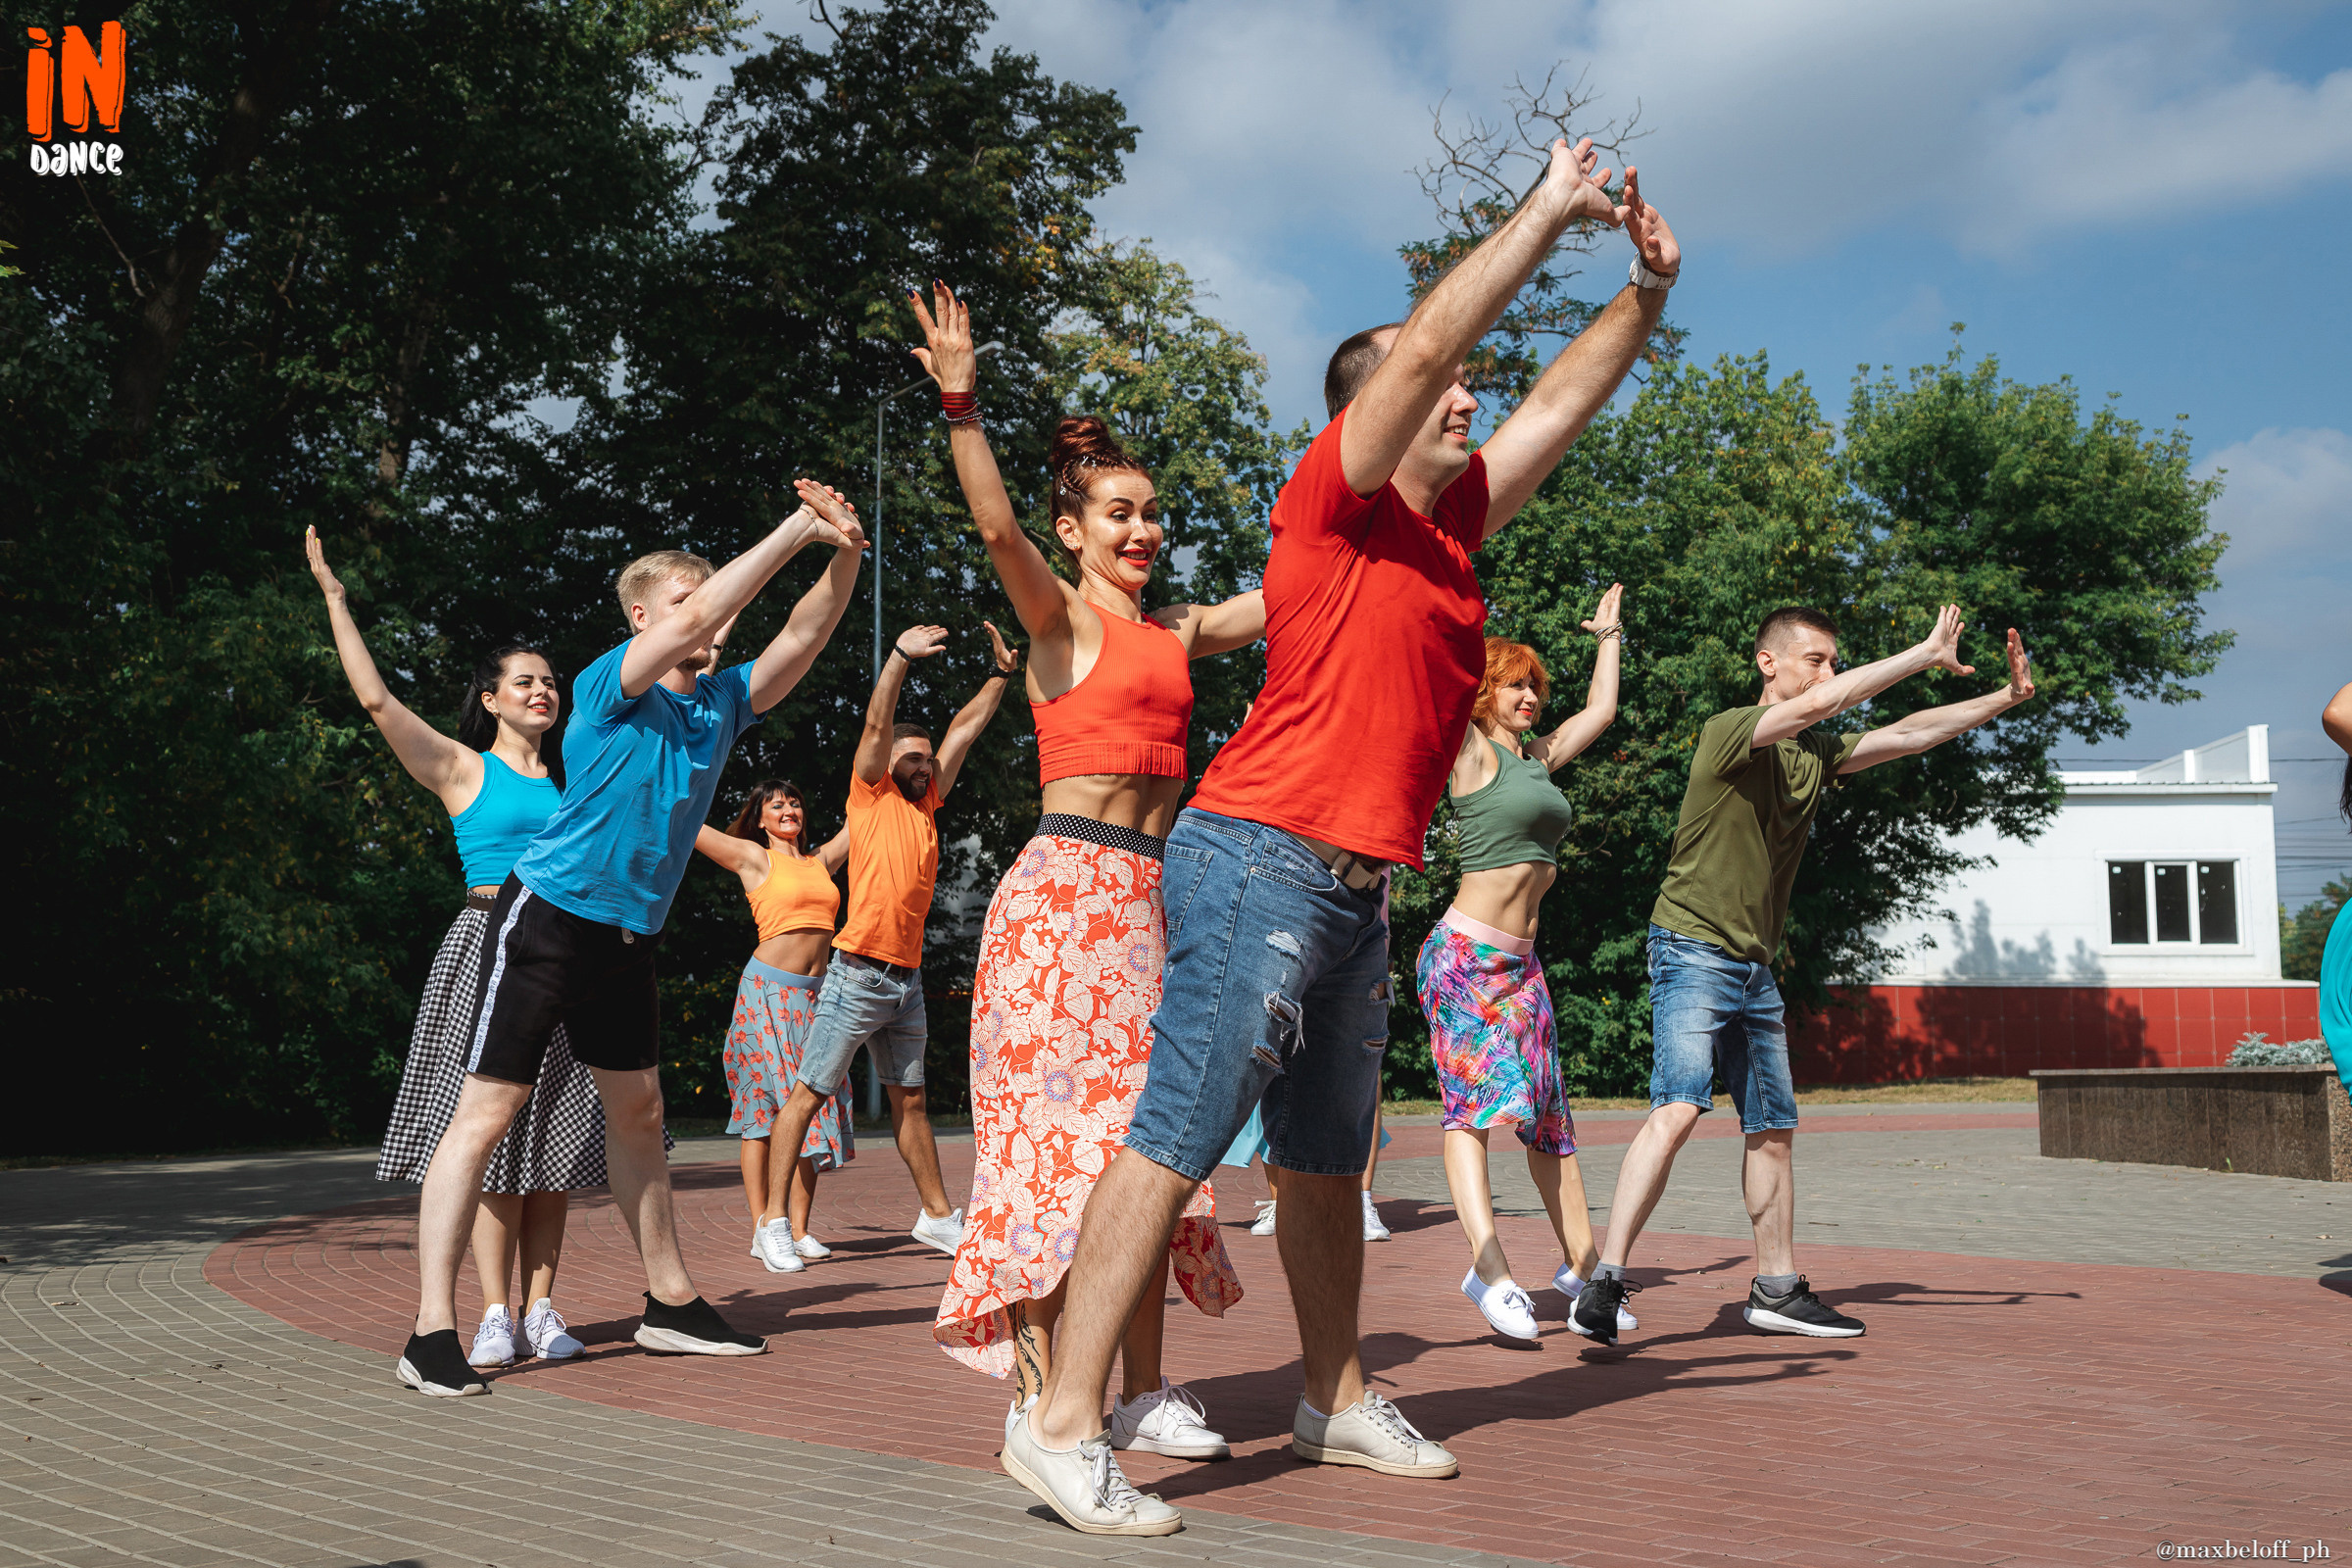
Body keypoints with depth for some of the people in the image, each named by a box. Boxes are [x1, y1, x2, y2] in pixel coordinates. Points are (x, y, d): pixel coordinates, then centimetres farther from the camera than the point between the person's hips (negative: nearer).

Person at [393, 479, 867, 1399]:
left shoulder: (721, 703, 8)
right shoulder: (608, 688, -12)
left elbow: (801, 637, -1)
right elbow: (697, 621, -26)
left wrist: (844, 554, -18)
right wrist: (799, 529, -26)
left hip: (630, 936, 8)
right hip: (548, 918, -8)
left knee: (638, 1112, 15)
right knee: (486, 1113, -8)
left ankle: (671, 1304, 26)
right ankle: (432, 1333, -8)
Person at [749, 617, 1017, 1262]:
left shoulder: (927, 804, 15)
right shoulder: (872, 795, 1)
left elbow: (964, 730, 17)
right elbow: (876, 727, -12)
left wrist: (999, 674, 14)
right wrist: (899, 658, -22)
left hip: (908, 979, 7)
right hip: (859, 974, -7)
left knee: (910, 1100, 14)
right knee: (808, 1093, -3)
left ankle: (937, 1216, 20)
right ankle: (775, 1217, 0)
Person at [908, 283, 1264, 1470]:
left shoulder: (1178, 633, 19)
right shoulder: (1061, 616, 0)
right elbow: (997, 530, -17)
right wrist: (960, 404, -28)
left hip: (1152, 896, 7)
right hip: (1066, 884, -7)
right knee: (1057, 1124, -8)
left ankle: (1142, 1391, 15)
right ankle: (1039, 1396, -3)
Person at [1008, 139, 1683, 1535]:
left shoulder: (1454, 519, 17)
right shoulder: (1334, 499, -5)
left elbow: (1563, 399, 25)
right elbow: (1427, 340, -13)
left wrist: (1649, 289, 17)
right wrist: (1549, 211, -4)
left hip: (1358, 887, 9)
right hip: (1263, 857, -9)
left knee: (1329, 1163, 17)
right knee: (1177, 1142, -10)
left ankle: (1337, 1399, 30)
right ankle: (1064, 1424, -6)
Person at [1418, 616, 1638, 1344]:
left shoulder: (1539, 758, 18)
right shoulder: (1472, 751, -2)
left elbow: (1601, 707, 31)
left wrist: (1607, 635, 38)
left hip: (1521, 962, 8)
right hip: (1467, 951, -7)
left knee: (1549, 1112, 8)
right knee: (1474, 1101, -17)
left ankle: (1581, 1262, 14)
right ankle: (1490, 1266, -26)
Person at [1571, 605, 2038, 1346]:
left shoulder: (1817, 753, 12)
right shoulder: (1729, 732, -12)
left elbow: (1905, 733, 16)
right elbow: (1816, 703, -25)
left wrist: (2005, 697, 8)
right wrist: (1927, 654, -19)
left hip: (1755, 966, 9)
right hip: (1694, 950, -9)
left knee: (1774, 1129, 12)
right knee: (1677, 1109, -23)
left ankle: (1777, 1290, 24)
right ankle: (1605, 1284, -25)